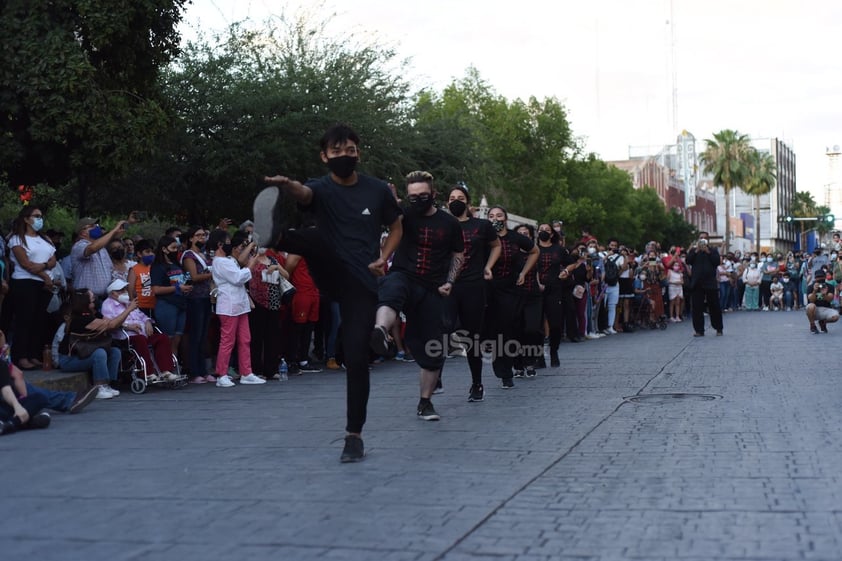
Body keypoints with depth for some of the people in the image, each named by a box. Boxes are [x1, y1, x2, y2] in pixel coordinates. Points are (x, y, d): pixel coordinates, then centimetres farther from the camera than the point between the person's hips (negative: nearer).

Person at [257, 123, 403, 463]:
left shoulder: (378, 190, 5)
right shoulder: (321, 188, -1)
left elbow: (396, 227, 19)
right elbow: (304, 193, -26)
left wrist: (383, 258, 0)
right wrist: (286, 186, -51)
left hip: (363, 282, 0)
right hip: (331, 274, 0)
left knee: (356, 357, -6)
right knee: (317, 239, -31)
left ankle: (354, 435, 5)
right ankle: (276, 235, -65)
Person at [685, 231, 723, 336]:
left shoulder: (713, 250, 10)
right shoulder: (693, 250, 13)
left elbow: (717, 262, -6)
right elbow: (688, 261, -2)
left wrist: (708, 251, -9)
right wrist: (696, 251, -8)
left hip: (710, 282, -1)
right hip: (697, 283, 1)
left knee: (714, 306, 3)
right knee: (697, 307, -2)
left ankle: (718, 329, 12)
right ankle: (699, 330, 2)